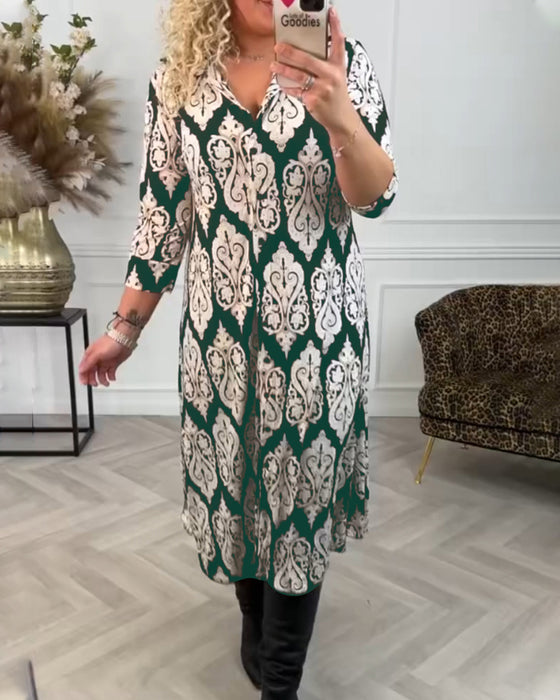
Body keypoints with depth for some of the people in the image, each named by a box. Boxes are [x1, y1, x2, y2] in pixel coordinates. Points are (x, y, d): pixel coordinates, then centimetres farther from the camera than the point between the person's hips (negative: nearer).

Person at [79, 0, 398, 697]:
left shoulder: (342, 61, -2)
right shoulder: (178, 76, 3)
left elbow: (375, 197, -13)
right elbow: (162, 211, 5)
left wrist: (338, 116, -33)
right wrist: (124, 327, 6)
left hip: (316, 326, -2)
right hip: (219, 325, 2)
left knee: (300, 488, 6)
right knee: (232, 479, 14)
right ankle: (255, 621, 42)